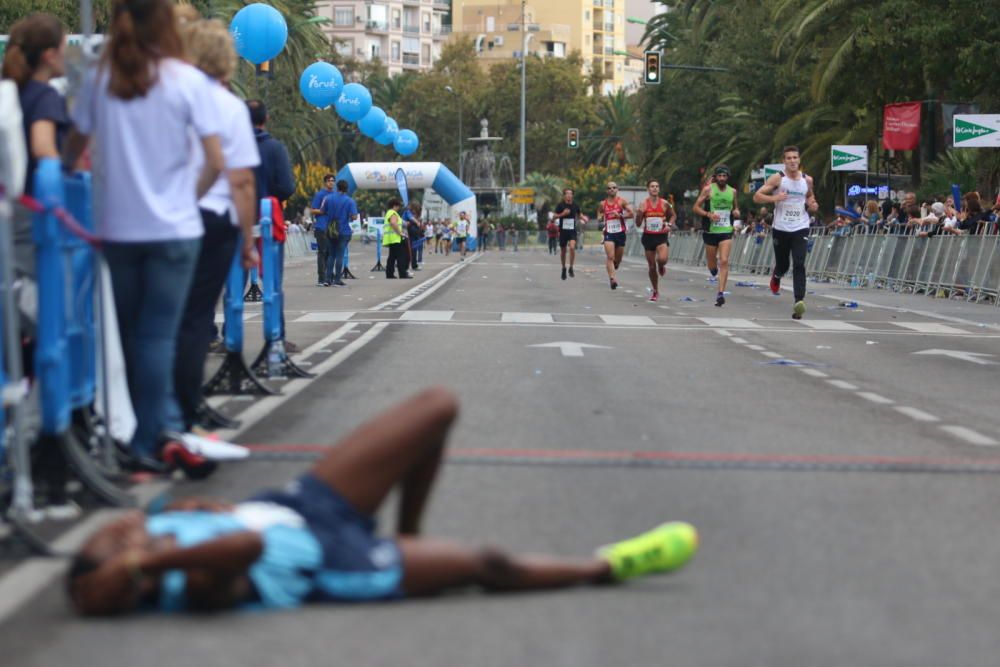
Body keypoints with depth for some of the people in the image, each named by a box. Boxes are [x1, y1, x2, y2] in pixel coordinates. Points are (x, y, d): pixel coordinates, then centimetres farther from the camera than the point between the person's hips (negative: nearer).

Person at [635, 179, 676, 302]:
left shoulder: (664, 203, -2)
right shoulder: (643, 205, -2)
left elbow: (673, 215, 16)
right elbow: (638, 224, -1)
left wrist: (669, 225, -2)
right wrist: (639, 214, -20)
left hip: (662, 236, -1)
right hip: (648, 237, 1)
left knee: (662, 259, -28)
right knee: (651, 266, 7)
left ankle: (661, 266, 12)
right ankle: (655, 292, 23)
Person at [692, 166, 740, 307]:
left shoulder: (732, 191, 7)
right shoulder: (708, 189, -2)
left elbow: (736, 207, 23)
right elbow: (695, 207, -2)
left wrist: (736, 212, -1)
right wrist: (708, 214, -18)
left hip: (726, 231, 1)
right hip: (711, 231, -1)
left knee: (724, 261, -15)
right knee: (712, 266, 10)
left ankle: (721, 294, -16)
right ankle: (713, 266, 49)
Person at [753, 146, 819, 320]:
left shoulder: (807, 180, 7)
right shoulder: (777, 178, -3)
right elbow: (757, 196, -5)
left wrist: (813, 206, 3)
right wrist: (774, 198, -22)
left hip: (801, 229, 1)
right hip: (781, 229, -1)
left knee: (799, 265, -16)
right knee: (782, 265, 12)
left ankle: (799, 301, -25)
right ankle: (776, 277, 49)